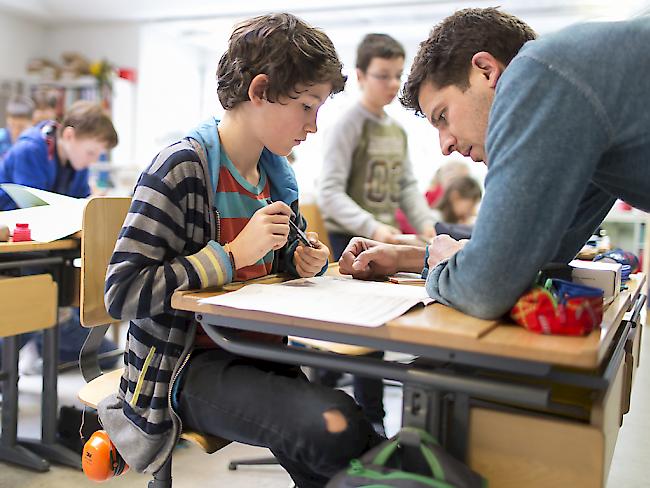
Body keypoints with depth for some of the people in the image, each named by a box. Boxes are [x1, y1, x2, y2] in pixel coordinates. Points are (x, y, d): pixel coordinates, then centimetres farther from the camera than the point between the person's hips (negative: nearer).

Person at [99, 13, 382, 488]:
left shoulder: (277, 171, 10)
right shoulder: (183, 168, -13)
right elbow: (122, 293, -17)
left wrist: (301, 262, 0)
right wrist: (234, 252, -22)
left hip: (259, 353, 7)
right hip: (192, 366, -7)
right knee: (334, 430, -29)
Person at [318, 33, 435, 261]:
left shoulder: (397, 130, 12)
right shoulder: (347, 126, -10)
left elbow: (408, 186, 16)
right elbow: (329, 194, -17)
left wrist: (425, 224, 0)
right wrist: (372, 228, -25)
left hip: (389, 239, 7)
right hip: (349, 238, -7)